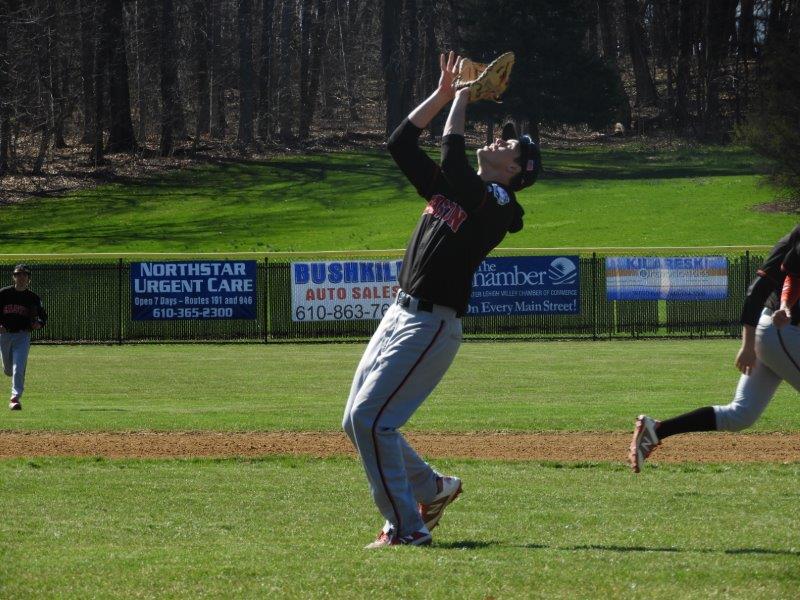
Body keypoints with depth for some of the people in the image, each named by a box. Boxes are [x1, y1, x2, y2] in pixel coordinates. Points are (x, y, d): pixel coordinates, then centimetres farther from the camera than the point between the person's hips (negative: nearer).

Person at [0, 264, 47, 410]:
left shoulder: (32, 298, 0)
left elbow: (42, 315, 9)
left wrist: (39, 324, -13)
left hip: (22, 336, -2)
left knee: (18, 368, -17)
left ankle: (15, 397, -17)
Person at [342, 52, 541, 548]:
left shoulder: (497, 202, -10)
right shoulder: (450, 188, 15)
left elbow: (452, 162, -24)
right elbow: (401, 144, 15)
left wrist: (461, 104, -11)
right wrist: (443, 95, 9)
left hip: (433, 325, -9)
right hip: (399, 315, 9)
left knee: (371, 417, -16)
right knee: (358, 421, 11)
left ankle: (407, 528, -10)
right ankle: (433, 488, 28)